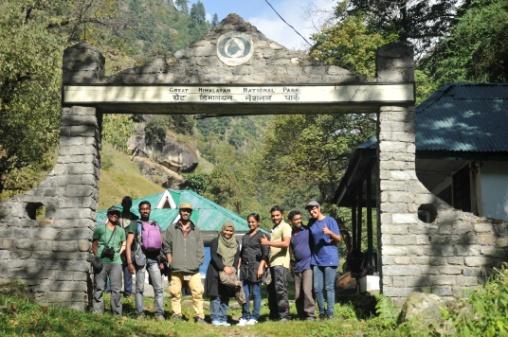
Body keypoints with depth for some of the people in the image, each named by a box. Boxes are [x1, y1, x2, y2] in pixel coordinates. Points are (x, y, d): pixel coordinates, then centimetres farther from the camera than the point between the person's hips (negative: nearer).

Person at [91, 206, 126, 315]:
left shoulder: (121, 231, 16)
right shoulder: (100, 228, 6)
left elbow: (124, 245, 24)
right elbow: (94, 245, 6)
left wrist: (118, 252, 7)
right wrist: (97, 256, -5)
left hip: (116, 262, 3)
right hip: (101, 262, -3)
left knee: (116, 289, 2)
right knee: (99, 287, -2)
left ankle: (117, 313, 8)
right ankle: (97, 312, 3)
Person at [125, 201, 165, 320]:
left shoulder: (156, 225, 19)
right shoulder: (135, 225, 8)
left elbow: (161, 245, 19)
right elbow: (128, 245, 1)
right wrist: (129, 262, -8)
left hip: (153, 259, 3)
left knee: (158, 287, -4)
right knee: (140, 288, 0)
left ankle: (159, 313, -3)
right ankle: (140, 313, 4)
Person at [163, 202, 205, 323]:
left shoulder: (196, 230, 14)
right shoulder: (172, 229, 11)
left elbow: (200, 249, 14)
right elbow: (167, 247, 12)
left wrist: (197, 262, 2)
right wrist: (170, 261, 2)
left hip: (193, 269, 0)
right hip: (176, 269, 0)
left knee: (198, 292, -9)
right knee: (175, 292, 0)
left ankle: (199, 316, -4)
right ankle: (177, 315, 11)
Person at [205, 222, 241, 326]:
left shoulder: (236, 243, 13)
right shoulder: (215, 242, 0)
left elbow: (237, 257, 6)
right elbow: (214, 257, -10)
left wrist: (234, 267, -14)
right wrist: (224, 267, -22)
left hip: (230, 273, 4)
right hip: (216, 272, -4)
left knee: (226, 297, 4)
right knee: (216, 296, -5)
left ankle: (223, 319, 9)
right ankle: (215, 318, -1)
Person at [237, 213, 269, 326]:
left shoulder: (261, 235, 0)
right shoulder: (245, 237, 18)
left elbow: (265, 253, -6)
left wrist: (261, 267, -13)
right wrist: (239, 266, 14)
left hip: (255, 265, -5)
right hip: (244, 266, 5)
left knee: (256, 293, 0)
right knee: (245, 294, 4)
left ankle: (254, 317, 5)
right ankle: (245, 316, 10)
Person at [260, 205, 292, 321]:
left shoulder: (285, 227, -3)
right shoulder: (273, 229, 24)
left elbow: (286, 243, -18)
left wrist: (268, 243, -20)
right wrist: (266, 243, 11)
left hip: (281, 263, -9)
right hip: (272, 263, 9)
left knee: (280, 288, -13)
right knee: (271, 289, 9)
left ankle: (284, 315, -10)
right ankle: (274, 315, 16)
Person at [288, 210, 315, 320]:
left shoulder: (307, 231, 2)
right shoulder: (290, 234, 13)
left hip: (307, 265, -4)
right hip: (297, 267, 4)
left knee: (307, 290, -18)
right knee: (297, 295, 5)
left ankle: (310, 314, -11)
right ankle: (301, 316, 15)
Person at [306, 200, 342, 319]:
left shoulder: (330, 220, -2)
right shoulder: (311, 223, 11)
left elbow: (338, 239, -3)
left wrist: (330, 233, -22)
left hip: (330, 259, -4)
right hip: (316, 260, 5)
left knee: (329, 287, -5)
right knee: (317, 288, 2)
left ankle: (330, 313, -1)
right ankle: (322, 312, 13)